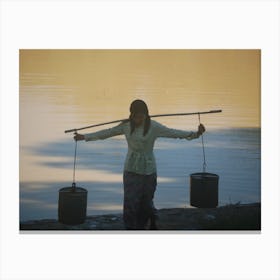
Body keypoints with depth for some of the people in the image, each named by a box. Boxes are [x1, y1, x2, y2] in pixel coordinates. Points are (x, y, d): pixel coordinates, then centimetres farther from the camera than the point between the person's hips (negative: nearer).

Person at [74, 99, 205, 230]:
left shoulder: (154, 127, -9)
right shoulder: (126, 126, -2)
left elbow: (173, 133, -14)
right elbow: (107, 133, 6)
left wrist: (195, 134, -25)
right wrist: (84, 137, 6)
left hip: (148, 170, -1)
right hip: (131, 170, 2)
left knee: (146, 203, 9)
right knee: (130, 203, -5)